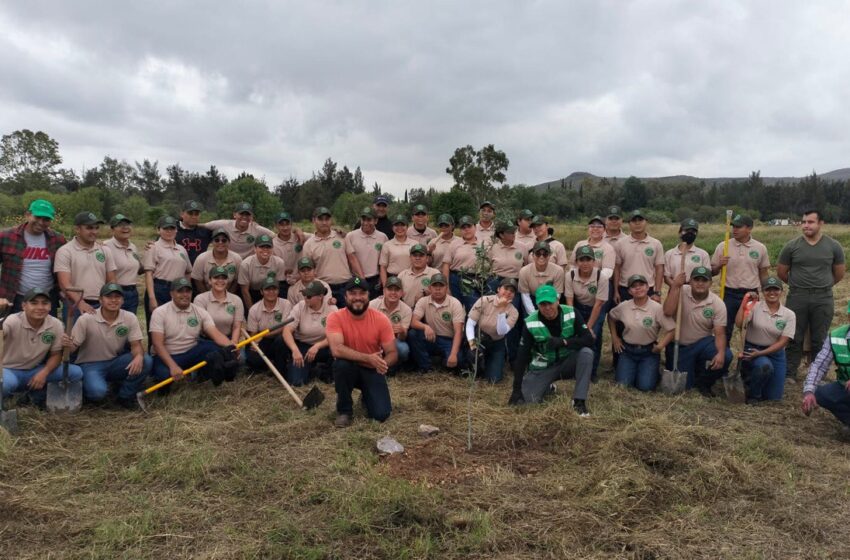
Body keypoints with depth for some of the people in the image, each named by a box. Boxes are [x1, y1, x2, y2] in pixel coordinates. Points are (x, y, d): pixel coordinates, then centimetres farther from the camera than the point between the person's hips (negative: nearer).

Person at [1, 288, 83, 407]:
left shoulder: (56, 325, -9)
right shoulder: (13, 322, -21)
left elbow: (56, 354, 1)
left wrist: (44, 372, -18)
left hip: (35, 371, 4)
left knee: (76, 372, -14)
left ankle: (37, 393, 6)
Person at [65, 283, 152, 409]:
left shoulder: (130, 318, -7)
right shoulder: (86, 319, -14)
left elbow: (136, 344, -9)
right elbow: (73, 347, -10)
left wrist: (139, 356, -33)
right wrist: (68, 344, -36)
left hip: (115, 363, 3)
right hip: (90, 365, -3)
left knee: (146, 361, -24)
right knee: (97, 391, -33)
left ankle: (125, 396, -1)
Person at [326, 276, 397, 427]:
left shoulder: (381, 319, -14)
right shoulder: (335, 317, -18)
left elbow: (393, 353, -11)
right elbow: (337, 350, -32)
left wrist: (383, 363, -34)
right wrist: (368, 358, -37)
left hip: (372, 370, 1)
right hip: (348, 369, -1)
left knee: (381, 414, -17)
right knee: (341, 363, -36)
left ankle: (367, 395, 21)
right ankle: (344, 410, -10)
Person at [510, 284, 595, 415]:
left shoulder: (571, 314, -15)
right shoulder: (531, 323, -17)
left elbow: (589, 340, -18)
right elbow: (522, 355, -13)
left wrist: (563, 342, -35)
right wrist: (517, 389, -15)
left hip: (567, 362, 0)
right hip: (542, 367, 0)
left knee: (586, 353, -29)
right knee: (526, 398, -18)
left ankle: (579, 401, -19)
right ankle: (547, 387, 18)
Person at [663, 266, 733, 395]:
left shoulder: (718, 303, -10)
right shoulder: (681, 292, -11)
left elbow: (720, 333, -14)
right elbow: (668, 312, -27)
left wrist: (721, 353, -33)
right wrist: (675, 286, -29)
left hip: (703, 343, 1)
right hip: (679, 346, -1)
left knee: (726, 356, -29)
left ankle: (703, 383, 2)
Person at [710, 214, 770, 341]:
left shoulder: (760, 248, 2)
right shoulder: (723, 246, -2)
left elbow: (763, 274, 10)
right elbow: (712, 272, 2)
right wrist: (719, 265, -19)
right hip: (729, 295, -1)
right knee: (724, 331, 4)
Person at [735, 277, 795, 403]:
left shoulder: (789, 315, -4)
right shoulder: (755, 306, -9)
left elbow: (782, 342, -9)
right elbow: (738, 324, -24)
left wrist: (761, 353, -20)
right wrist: (744, 301, -25)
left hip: (774, 352, 3)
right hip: (752, 349, -3)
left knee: (774, 397, 2)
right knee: (765, 366, -38)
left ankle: (751, 377, 33)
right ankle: (752, 395, -9)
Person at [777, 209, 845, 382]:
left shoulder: (833, 246, 0)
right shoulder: (792, 246, -3)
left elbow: (839, 274, 12)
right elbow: (781, 272, 8)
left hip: (823, 299, 1)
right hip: (797, 298, 0)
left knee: (820, 340, 8)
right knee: (795, 338, 6)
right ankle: (790, 374, 14)